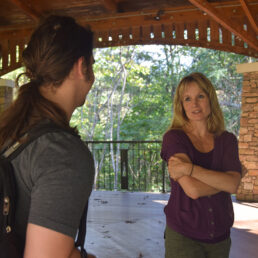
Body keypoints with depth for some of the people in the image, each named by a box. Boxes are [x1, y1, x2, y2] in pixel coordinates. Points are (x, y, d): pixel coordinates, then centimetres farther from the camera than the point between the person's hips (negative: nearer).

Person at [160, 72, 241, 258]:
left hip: (220, 236, 4)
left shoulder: (227, 140, 1)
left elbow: (233, 185, -16)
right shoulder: (174, 138, -10)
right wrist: (223, 179, -9)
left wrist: (189, 169, -24)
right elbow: (193, 189, -22)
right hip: (183, 236, -3)